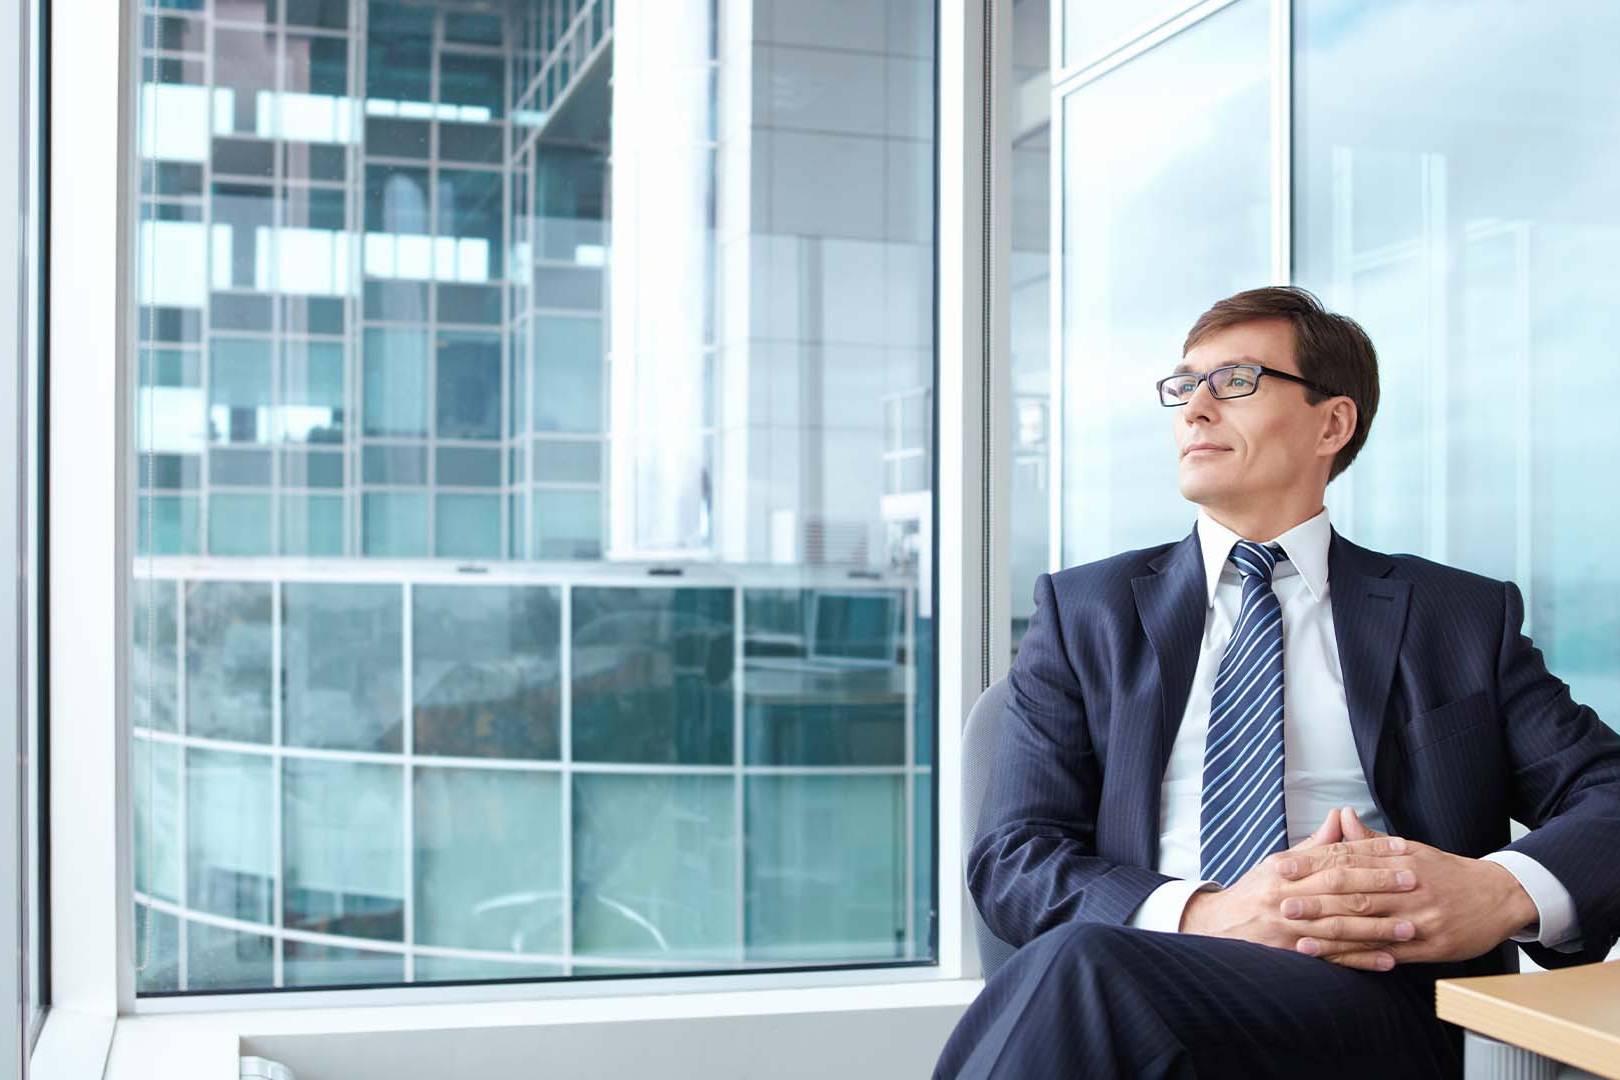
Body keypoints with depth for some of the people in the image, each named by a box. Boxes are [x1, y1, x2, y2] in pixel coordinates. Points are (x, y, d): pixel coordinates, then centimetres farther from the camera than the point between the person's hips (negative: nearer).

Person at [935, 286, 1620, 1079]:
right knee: (1080, 960, -38)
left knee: (1077, 968, -34)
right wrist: (1199, 915, -14)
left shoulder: (1463, 619, 18)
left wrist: (1504, 890, -14)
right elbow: (1011, 856, 6)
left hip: (1370, 1006, -1)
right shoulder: (1084, 612, 17)